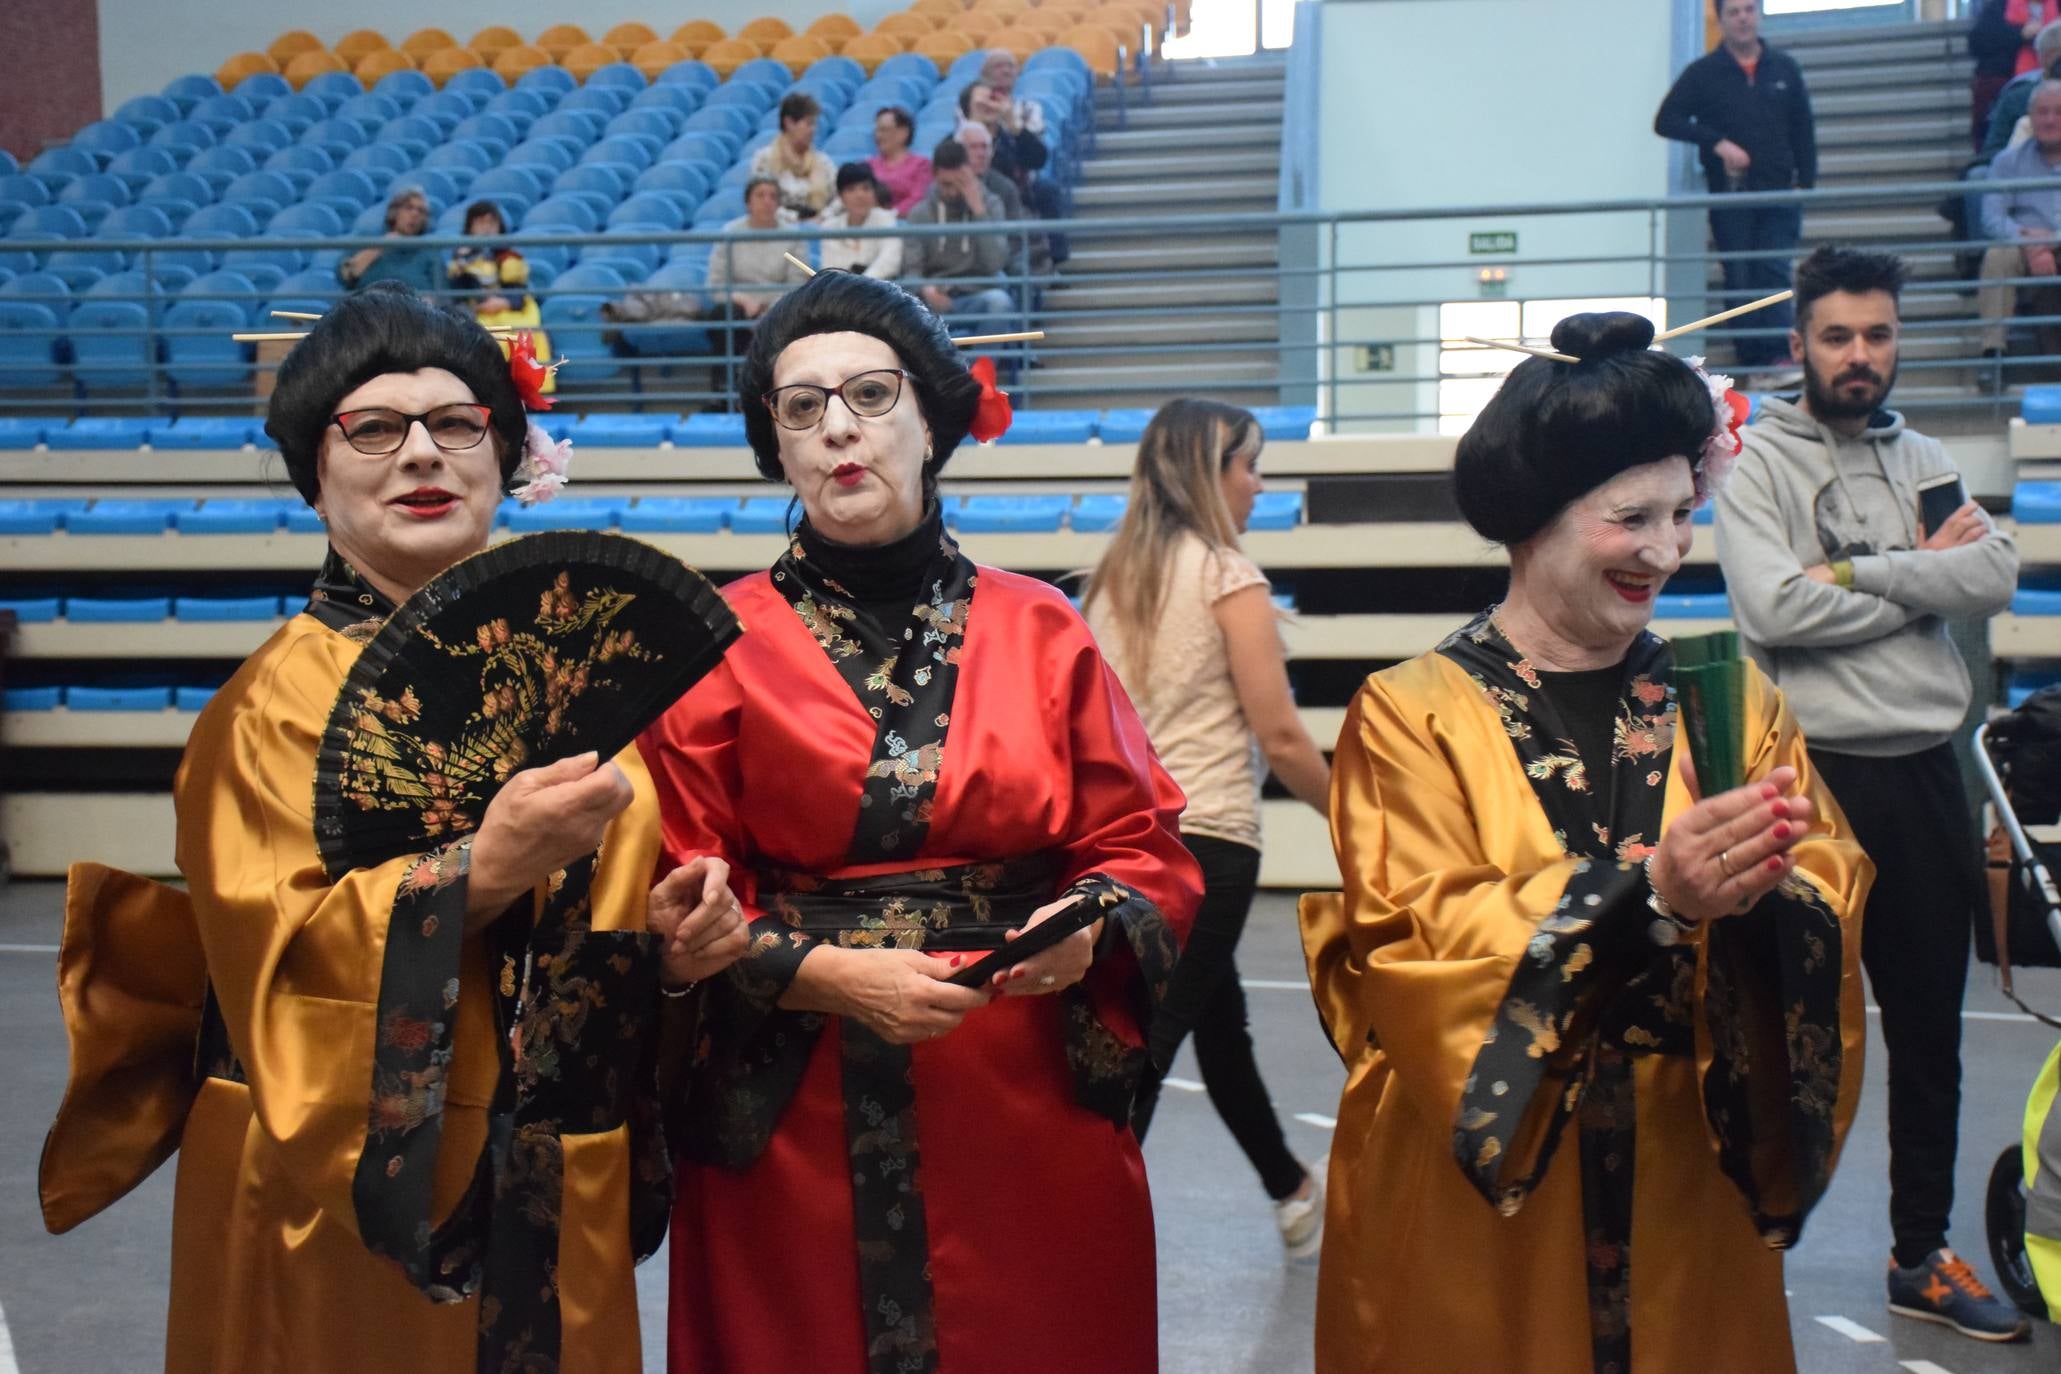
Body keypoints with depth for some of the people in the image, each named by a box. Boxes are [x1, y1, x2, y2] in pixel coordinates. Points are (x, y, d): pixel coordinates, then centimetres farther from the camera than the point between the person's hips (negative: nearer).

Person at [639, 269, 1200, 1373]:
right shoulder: (720, 643, -1)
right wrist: (825, 975, -17)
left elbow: (1146, 852, 3)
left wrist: (1084, 929, -16)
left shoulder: (1039, 632, 3)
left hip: (1032, 1118, 2)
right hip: (791, 1127, -1)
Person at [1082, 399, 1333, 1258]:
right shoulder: (1227, 575, -8)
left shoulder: (1111, 578, 11)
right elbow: (1280, 736, -10)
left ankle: (1293, 1195, 42)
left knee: (1219, 1018, 23)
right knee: (1142, 1056, -4)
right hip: (1206, 840, -8)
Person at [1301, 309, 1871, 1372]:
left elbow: (1837, 899, -3)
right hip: (1474, 1181, -3)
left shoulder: (1735, 704, 4)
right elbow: (1411, 943, -18)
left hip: (1691, 1172, 3)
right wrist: (1644, 894, -28)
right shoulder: (1412, 715, -8)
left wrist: (1772, 889, -26)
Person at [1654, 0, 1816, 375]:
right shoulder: (1703, 72, 2)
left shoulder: (1784, 68, 9)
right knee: (1739, 280, 1)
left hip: (1779, 192, 1)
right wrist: (1718, 143, -15)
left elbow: (1803, 129, 12)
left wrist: (1805, 183, 3)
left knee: (1775, 274, -9)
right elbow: (1666, 121, -5)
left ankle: (1779, 355, -15)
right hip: (1729, 196, -1)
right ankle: (1753, 362, 5)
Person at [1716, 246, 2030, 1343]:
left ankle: (1922, 1255, 30)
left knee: (1929, 1034, 15)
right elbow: (1775, 609, -19)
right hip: (1809, 774, -5)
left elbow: (1996, 578, -4)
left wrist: (1854, 570, -14)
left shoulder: (1926, 462, 12)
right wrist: (1921, 574, -8)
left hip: (1923, 773, 6)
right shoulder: (1759, 464, -4)